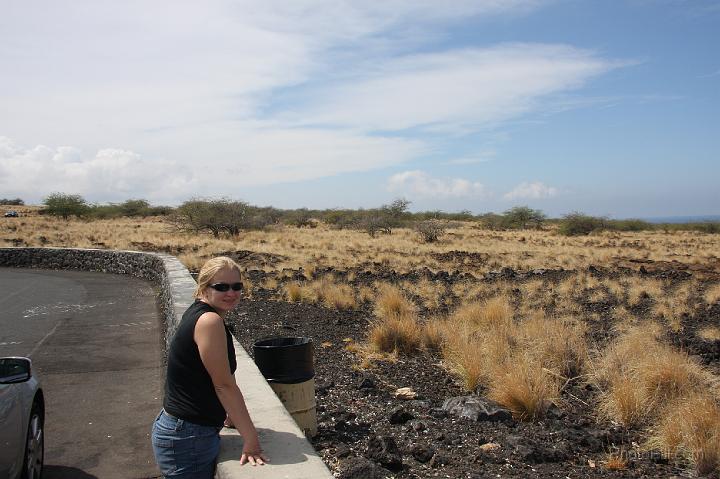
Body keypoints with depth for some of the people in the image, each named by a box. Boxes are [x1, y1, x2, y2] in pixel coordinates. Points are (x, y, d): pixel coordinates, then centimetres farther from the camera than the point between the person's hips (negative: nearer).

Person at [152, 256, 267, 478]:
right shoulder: (210, 320, -21)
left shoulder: (197, 312, 7)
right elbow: (225, 385, -21)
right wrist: (251, 440, -17)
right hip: (187, 440, -9)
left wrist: (230, 414, 21)